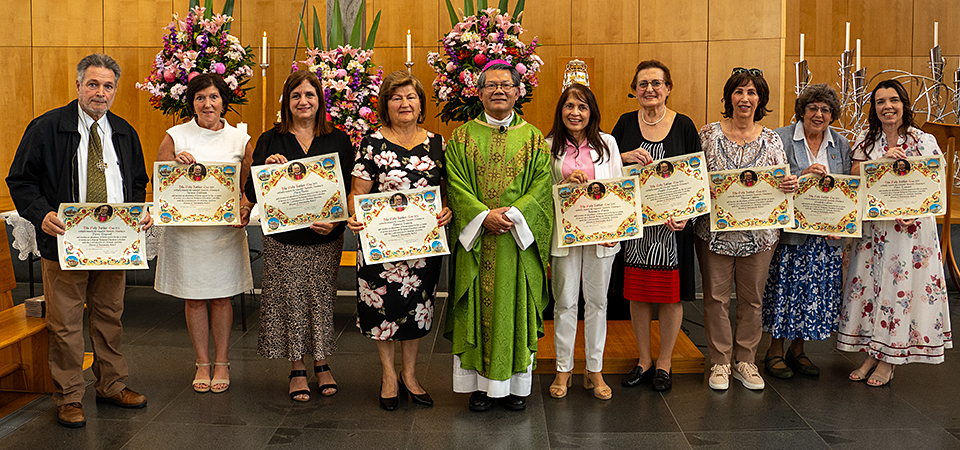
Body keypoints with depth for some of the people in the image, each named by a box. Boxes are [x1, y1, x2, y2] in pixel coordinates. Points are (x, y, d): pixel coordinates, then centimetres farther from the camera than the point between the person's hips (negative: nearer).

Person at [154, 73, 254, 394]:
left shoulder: (240, 140, 4)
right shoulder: (175, 137, 1)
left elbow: (249, 187, 7)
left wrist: (245, 210, -13)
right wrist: (176, 163, -16)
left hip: (226, 227, 0)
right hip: (186, 228, 0)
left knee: (222, 296, 7)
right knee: (193, 298, 6)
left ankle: (222, 362, 20)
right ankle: (202, 363, 20)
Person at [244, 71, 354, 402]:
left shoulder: (338, 140, 4)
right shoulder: (270, 141, 3)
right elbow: (253, 194, -1)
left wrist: (336, 221, -15)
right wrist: (266, 166, -20)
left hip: (325, 238, 0)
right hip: (283, 238, 0)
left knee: (322, 299, 7)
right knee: (290, 300, 4)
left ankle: (322, 364, 25)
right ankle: (297, 370, 18)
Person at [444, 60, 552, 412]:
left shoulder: (533, 138, 7)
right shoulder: (463, 137, 6)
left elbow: (542, 184, -2)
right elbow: (456, 184, -3)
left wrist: (514, 213, -17)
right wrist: (484, 215, -16)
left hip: (519, 240, 0)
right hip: (475, 240, 0)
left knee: (516, 307, 4)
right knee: (478, 309, 3)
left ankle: (515, 383, 15)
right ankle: (481, 383, 13)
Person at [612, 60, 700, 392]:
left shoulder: (684, 125, 0)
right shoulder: (626, 123, 6)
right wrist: (626, 157, -13)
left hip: (672, 224, -2)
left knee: (670, 293, 3)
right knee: (637, 291, 8)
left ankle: (664, 363, 19)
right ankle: (643, 361, 24)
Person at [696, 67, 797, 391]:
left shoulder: (771, 139, 5)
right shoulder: (709, 134, 0)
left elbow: (784, 181, 7)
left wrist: (790, 185, -15)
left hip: (759, 233, 2)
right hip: (715, 230, -1)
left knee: (752, 298, 9)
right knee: (716, 296, 4)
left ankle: (746, 361, 24)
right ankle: (720, 362, 18)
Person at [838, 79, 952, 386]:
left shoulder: (924, 141, -2)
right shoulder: (865, 141, 6)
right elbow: (854, 176, -3)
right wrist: (882, 160, -17)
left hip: (910, 228, -3)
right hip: (872, 228, 3)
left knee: (900, 287, 1)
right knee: (869, 284, 5)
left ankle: (888, 362, 13)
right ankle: (871, 354, 19)